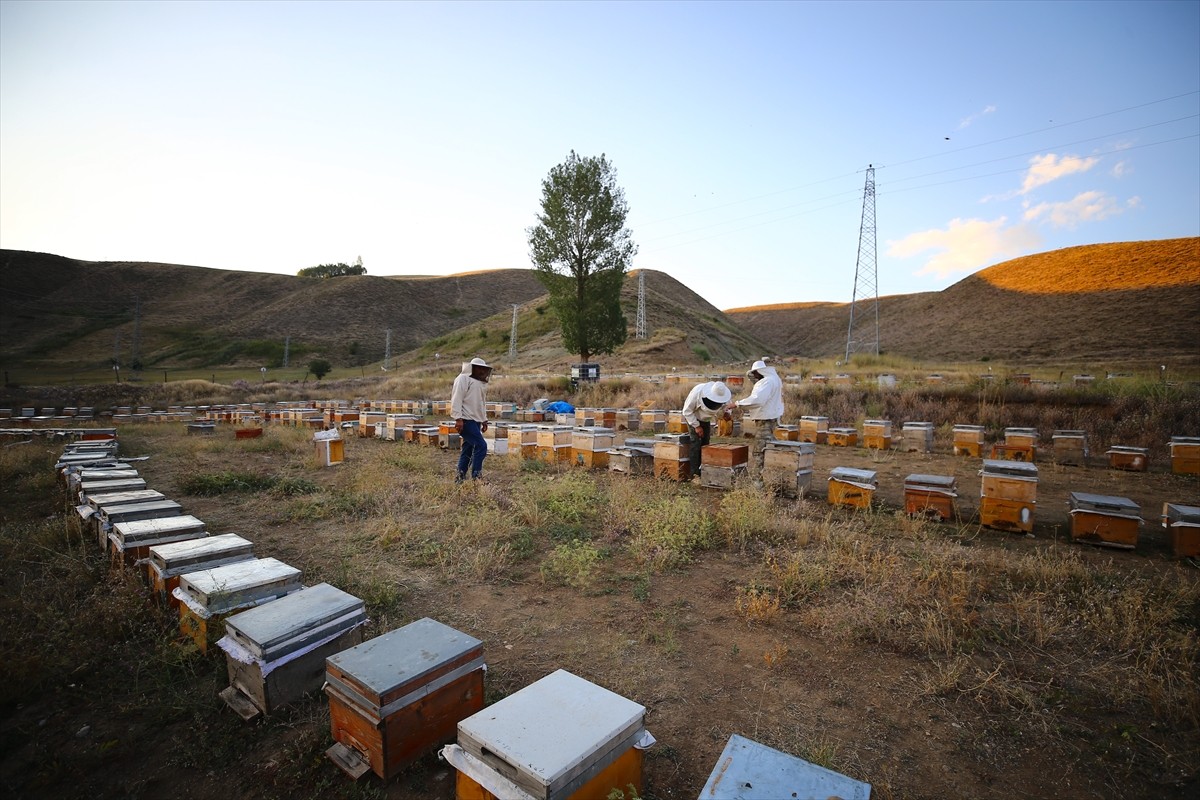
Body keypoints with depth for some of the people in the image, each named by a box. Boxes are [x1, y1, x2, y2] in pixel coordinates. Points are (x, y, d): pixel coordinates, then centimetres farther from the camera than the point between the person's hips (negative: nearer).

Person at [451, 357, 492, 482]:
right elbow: (456, 399, -14)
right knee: (481, 446, -16)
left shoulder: (482, 383, 19)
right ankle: (476, 476, -9)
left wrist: (484, 420, 20)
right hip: (466, 420, -9)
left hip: (476, 421, 9)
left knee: (468, 449, 10)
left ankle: (460, 477, 17)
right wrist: (458, 419, -20)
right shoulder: (463, 379, -7)